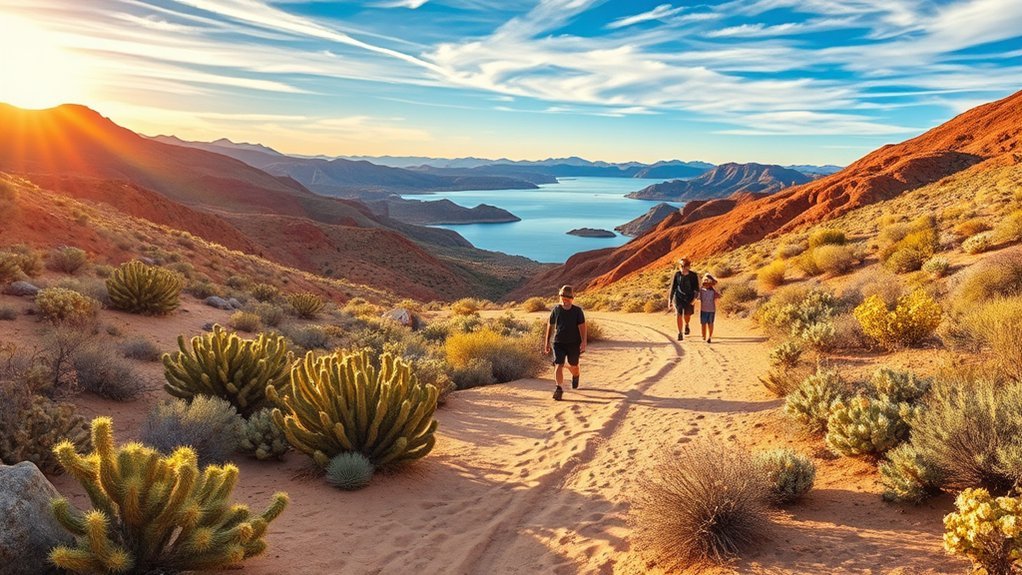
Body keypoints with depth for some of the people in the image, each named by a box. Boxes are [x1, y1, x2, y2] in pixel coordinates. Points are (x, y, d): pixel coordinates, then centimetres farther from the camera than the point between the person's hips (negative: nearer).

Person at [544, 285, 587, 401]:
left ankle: (575, 377, 50)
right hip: (558, 342, 0)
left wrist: (583, 342, -20)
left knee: (573, 366, 16)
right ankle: (559, 389, -17)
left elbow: (582, 326, -9)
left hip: (574, 343, 0)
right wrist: (547, 342, 10)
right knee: (558, 365, -15)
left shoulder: (577, 311, -5)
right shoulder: (556, 309, 0)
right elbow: (550, 326, 9)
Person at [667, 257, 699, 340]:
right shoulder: (677, 274, -5)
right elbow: (673, 288, 1)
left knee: (687, 315, 10)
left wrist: (695, 298, -22)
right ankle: (680, 334, -5)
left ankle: (686, 325, 45)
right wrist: (670, 301, 1)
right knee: (679, 315, -12)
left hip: (689, 298, 0)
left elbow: (697, 289, -7)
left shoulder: (694, 275, -9)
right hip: (678, 298, 0)